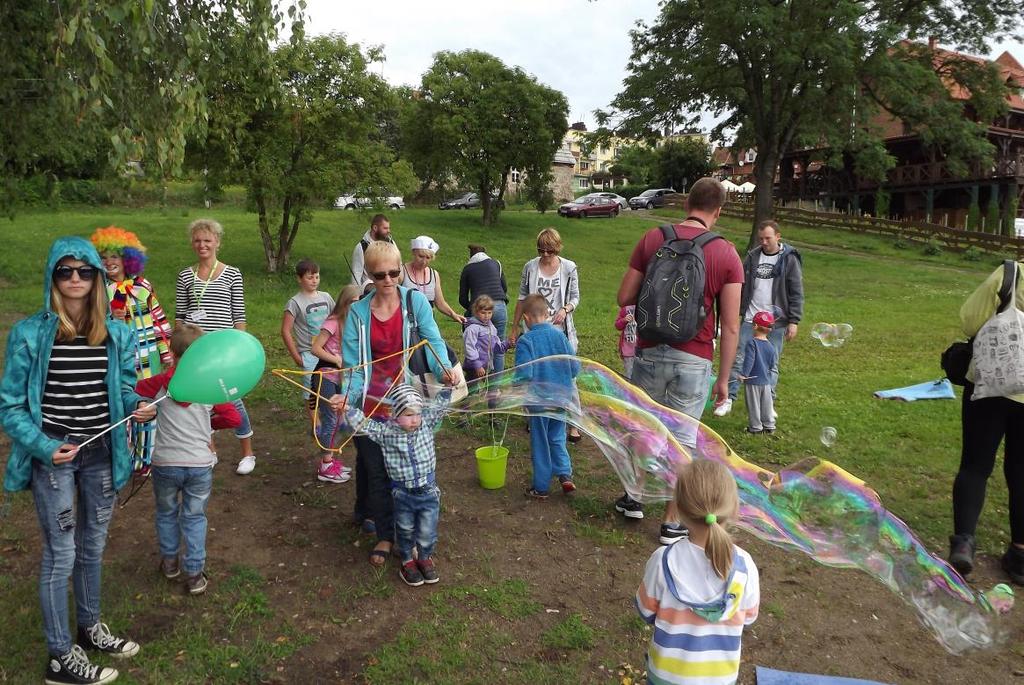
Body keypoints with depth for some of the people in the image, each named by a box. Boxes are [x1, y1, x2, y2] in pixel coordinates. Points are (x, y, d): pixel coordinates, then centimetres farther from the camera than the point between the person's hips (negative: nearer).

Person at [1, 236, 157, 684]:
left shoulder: (117, 335, 0)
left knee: (93, 547, 19)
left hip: (101, 451, 4)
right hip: (53, 454, -4)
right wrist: (43, 446, -19)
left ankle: (89, 628, 41)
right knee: (61, 555, 4)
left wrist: (138, 407, -12)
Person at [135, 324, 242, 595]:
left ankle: (169, 561, 37)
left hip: (165, 463, 1)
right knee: (194, 517, 12)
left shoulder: (160, 383, -6)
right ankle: (194, 574, 14)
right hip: (200, 465, -1)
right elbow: (234, 418, -8)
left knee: (166, 513, 23)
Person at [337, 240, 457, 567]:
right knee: (376, 471, 8)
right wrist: (347, 397, -22)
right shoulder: (358, 312, -1)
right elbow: (353, 365, -4)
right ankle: (385, 536, 26)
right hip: (372, 406, 1)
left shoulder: (415, 301, -4)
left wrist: (445, 369, -32)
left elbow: (432, 341, -12)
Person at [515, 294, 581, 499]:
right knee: (557, 439, 22)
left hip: (539, 400, -3)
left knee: (540, 443, 11)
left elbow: (524, 375, -23)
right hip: (561, 398, 4)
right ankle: (565, 474, 9)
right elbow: (575, 368, -2)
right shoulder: (559, 334, -3)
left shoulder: (525, 341, -16)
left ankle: (541, 488, 21)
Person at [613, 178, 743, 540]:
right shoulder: (727, 255, -6)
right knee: (682, 440, 11)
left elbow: (624, 297, -1)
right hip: (694, 360, -1)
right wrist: (724, 378, 2)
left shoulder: (653, 239, -4)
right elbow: (731, 326, -6)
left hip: (651, 351, 1)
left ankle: (633, 497, 37)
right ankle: (672, 522, 22)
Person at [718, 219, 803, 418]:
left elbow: (796, 293, -3)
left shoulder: (789, 259, -2)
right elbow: (742, 286, 11)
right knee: (738, 359, -1)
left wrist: (794, 321, -8)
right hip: (750, 319, 2)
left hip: (776, 322, -2)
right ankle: (729, 399, 4)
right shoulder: (752, 257, 6)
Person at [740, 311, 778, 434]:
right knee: (766, 404, 15)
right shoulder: (770, 346, -1)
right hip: (766, 381, 5)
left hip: (752, 380, -5)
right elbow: (773, 363, 5)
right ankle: (769, 425, 22)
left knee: (753, 405, 6)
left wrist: (744, 374, -18)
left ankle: (755, 426, 12)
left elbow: (749, 360, -22)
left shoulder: (752, 343, -17)